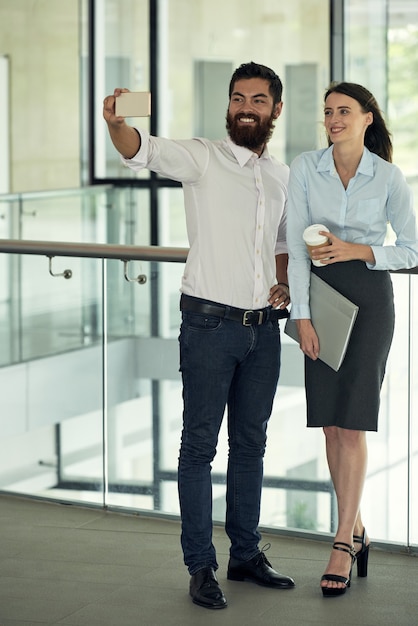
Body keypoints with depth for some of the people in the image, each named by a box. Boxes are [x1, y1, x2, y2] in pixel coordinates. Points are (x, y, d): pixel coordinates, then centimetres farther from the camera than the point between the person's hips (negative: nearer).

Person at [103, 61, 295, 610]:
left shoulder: (281, 177, 12)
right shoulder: (202, 159, -5)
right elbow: (143, 151, -24)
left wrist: (283, 285, 6)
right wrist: (117, 123, -46)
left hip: (264, 328, 5)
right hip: (210, 323, -5)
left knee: (251, 443, 13)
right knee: (200, 444, -1)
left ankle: (246, 554, 24)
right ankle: (201, 566, 5)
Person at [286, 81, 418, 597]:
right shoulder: (305, 168, -1)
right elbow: (296, 245, -3)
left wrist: (358, 251, -14)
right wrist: (301, 316, -9)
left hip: (369, 298, -3)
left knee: (351, 423, -6)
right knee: (331, 423, 6)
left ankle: (343, 545, -3)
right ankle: (355, 528, 21)